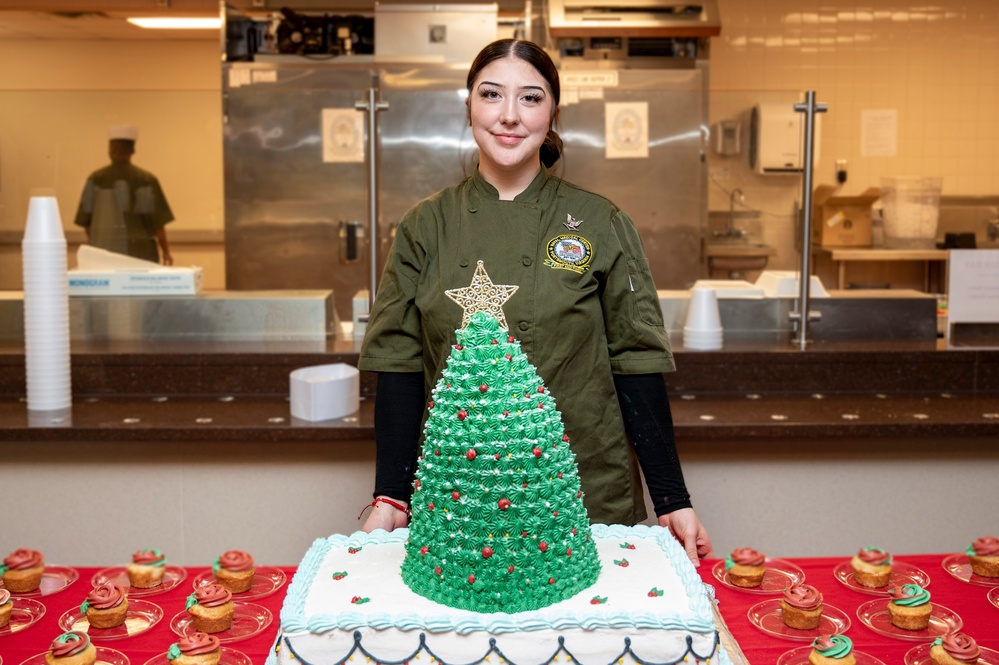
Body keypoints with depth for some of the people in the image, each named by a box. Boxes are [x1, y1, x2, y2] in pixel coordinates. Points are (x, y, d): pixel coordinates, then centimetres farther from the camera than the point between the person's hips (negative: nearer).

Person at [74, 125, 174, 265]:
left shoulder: (96, 179, 1)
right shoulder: (145, 179, -5)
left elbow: (86, 218, 6)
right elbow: (156, 219, -6)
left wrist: (94, 243, 20)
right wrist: (166, 251, 2)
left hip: (103, 250, 2)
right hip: (138, 252, -2)